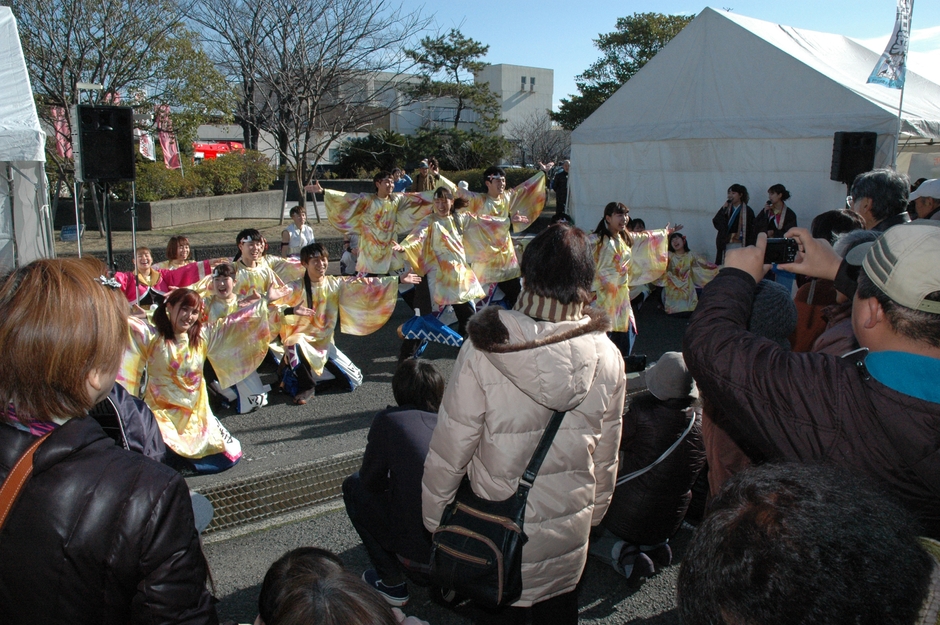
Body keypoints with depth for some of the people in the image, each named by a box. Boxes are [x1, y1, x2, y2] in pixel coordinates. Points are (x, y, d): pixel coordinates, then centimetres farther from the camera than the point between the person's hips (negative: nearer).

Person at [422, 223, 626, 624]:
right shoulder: (606, 356, -12)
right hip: (570, 532, 3)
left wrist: (433, 517, 0)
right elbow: (605, 455, -1)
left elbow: (450, 446, -16)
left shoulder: (484, 349, -23)